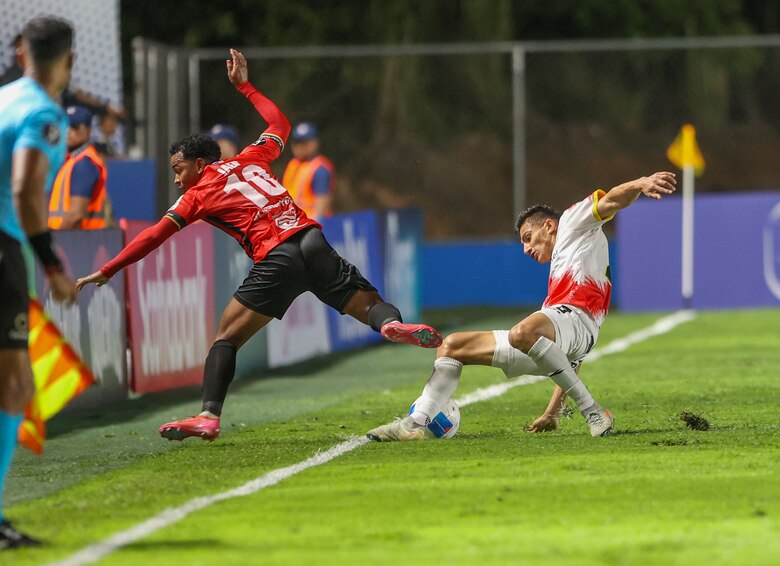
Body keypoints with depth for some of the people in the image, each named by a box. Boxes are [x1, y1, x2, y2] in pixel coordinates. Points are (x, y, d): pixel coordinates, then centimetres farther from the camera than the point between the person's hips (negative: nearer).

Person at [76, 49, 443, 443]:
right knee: (370, 305, 5)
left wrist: (107, 272, 12)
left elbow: (154, 237, 9)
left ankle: (209, 416, -10)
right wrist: (244, 85, 48)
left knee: (226, 337, 4)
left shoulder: (197, 195, 13)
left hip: (276, 259, -4)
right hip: (313, 242, 4)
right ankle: (392, 323, -31)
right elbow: (279, 123, 41)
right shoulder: (250, 160, 24)